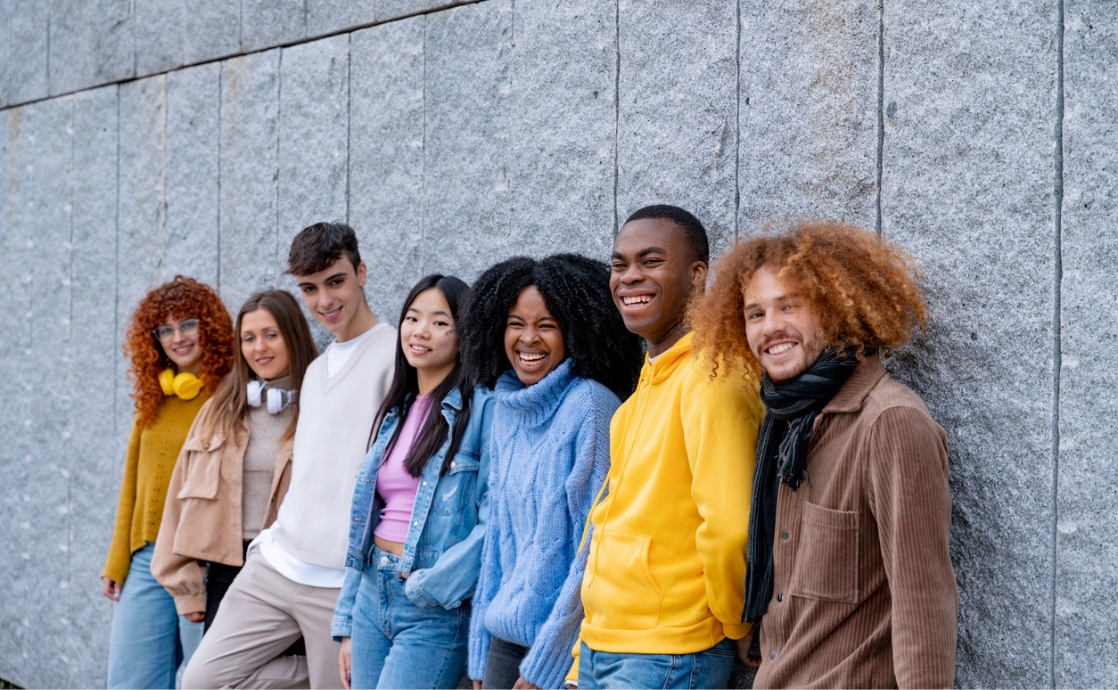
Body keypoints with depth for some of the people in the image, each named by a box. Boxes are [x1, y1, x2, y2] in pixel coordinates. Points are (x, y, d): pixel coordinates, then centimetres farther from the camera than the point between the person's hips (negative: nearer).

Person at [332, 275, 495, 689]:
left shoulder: (482, 407, -9)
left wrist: (430, 586, -17)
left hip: (437, 609, -7)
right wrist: (347, 624, 17)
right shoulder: (397, 411, 15)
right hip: (373, 594, 7)